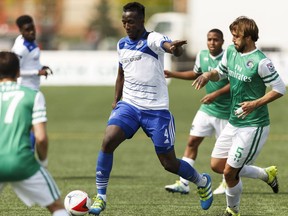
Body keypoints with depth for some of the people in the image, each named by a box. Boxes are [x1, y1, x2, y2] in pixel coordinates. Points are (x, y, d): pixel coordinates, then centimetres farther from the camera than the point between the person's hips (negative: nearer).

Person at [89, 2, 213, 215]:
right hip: (128, 105, 5)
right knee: (108, 141, -21)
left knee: (169, 163, 2)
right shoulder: (122, 44, 7)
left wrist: (174, 48, -61)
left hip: (156, 110, -5)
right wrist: (116, 100, 15)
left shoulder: (152, 40, -13)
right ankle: (100, 196, -10)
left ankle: (202, 182, 33)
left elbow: (169, 46, -37)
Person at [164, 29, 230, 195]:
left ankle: (228, 182, 25)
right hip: (207, 108, 6)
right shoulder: (202, 56, 4)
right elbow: (196, 74, 22)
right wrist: (172, 74, 15)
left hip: (225, 111, -6)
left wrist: (216, 94, -25)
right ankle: (184, 183, -2)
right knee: (192, 141, -1)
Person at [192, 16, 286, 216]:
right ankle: (266, 174, 26)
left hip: (253, 126, -9)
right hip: (234, 122, 9)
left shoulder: (260, 62, -21)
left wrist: (255, 104, -23)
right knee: (216, 165, 12)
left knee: (230, 172, -5)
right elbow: (220, 72, 20)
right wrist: (208, 75, -2)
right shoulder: (231, 52, 2)